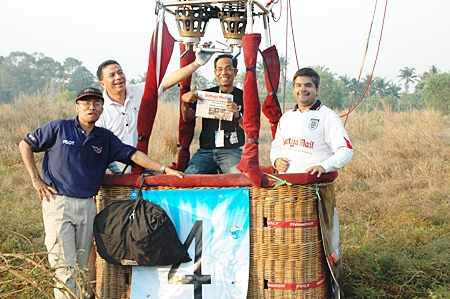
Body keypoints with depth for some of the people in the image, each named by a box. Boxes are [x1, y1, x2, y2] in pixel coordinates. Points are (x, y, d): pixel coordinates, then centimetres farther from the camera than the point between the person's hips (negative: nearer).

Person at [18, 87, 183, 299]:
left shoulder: (105, 138, 11)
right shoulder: (59, 128, 0)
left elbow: (134, 154, 5)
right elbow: (25, 145, 6)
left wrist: (164, 169, -5)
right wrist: (36, 179, 0)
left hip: (87, 206, 4)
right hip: (58, 202, -4)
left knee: (82, 265, 9)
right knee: (64, 265, -7)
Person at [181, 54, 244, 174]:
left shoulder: (243, 96, 8)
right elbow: (188, 118, 10)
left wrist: (237, 115, -16)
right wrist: (184, 102, -10)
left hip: (232, 151, -2)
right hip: (205, 151, 2)